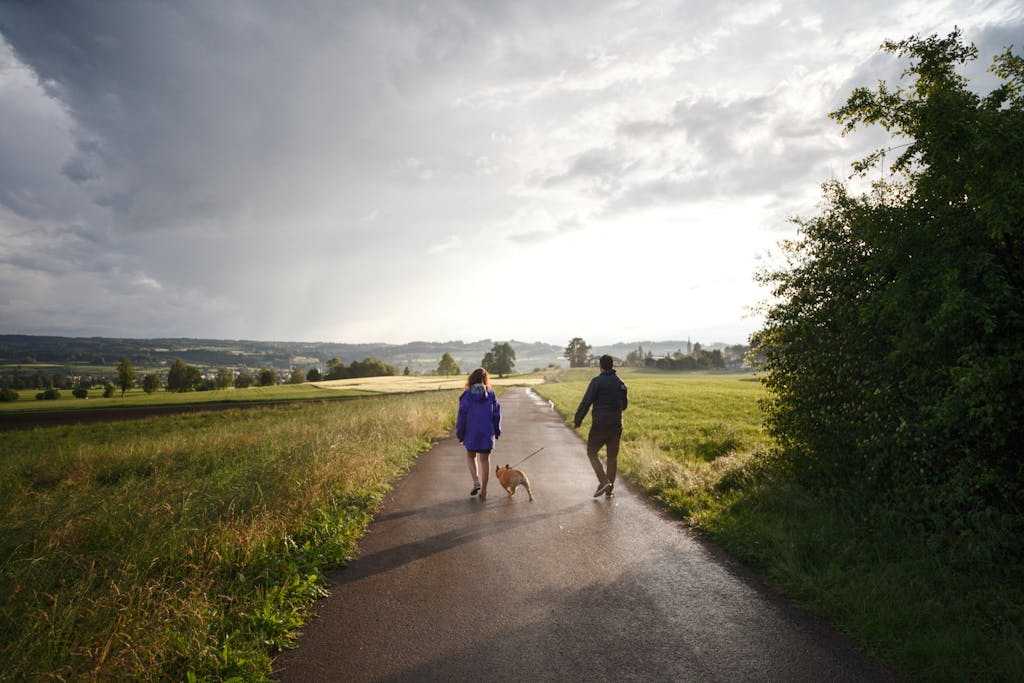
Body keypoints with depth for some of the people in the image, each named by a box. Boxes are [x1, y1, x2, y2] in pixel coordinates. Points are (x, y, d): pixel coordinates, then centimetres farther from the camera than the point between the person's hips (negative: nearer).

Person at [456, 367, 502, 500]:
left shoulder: (467, 395, -8)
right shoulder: (491, 395, -3)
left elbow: (462, 416, -6)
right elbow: (496, 415, 2)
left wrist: (460, 434, 3)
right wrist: (497, 432, 14)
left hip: (471, 433, -1)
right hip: (487, 433, 1)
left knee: (471, 457, 20)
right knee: (485, 460, 9)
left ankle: (476, 482, 3)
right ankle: (483, 490, 12)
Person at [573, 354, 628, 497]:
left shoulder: (597, 381, -12)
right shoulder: (621, 383, 6)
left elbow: (586, 402, -15)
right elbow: (624, 405, 16)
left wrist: (577, 421, -8)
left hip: (600, 425, -5)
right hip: (616, 425, 5)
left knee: (592, 452, 9)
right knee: (612, 457, 13)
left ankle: (603, 481, -6)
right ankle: (609, 489, 17)